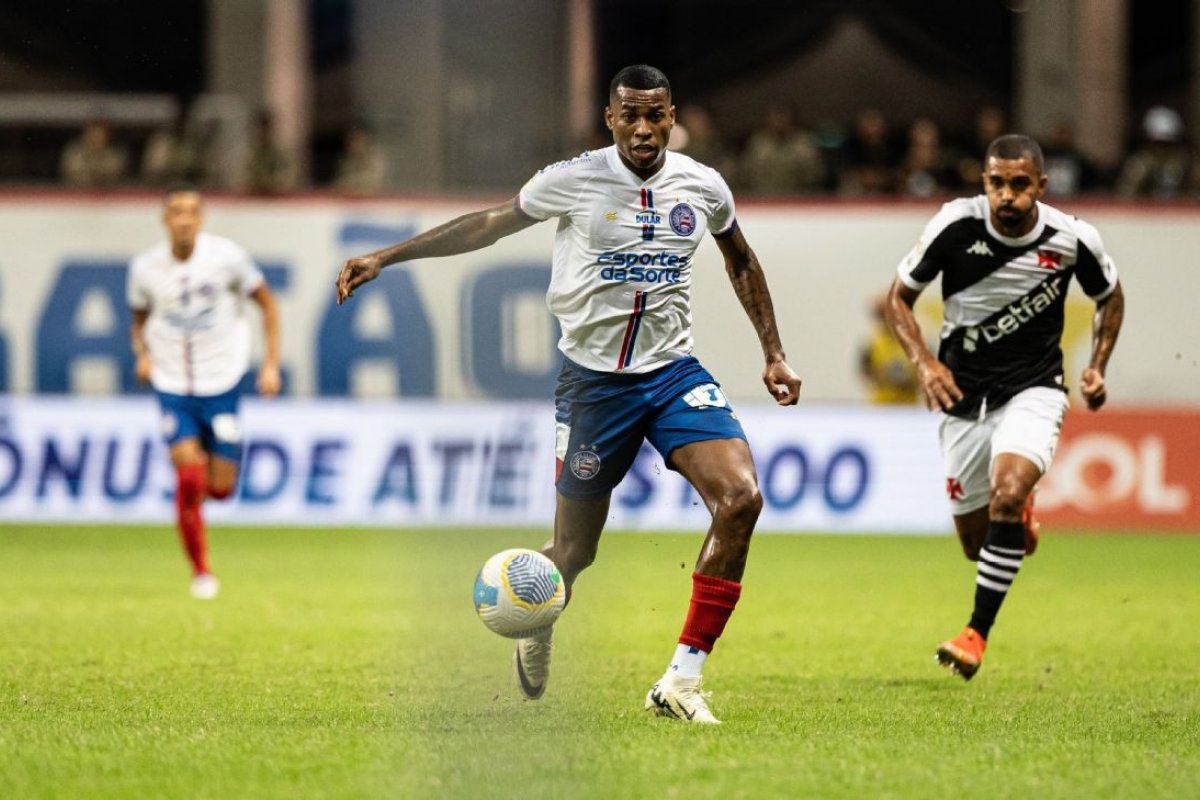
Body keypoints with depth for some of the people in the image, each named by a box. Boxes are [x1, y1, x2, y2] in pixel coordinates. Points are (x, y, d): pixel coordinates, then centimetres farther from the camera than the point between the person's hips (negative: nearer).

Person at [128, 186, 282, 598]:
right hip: (172, 385, 0)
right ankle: (200, 570, 2)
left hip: (221, 382, 0)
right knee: (187, 478, -14)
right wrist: (143, 353, -8)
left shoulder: (226, 256, -9)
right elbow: (139, 319, 14)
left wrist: (271, 363, -3)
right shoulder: (145, 267, -3)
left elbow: (266, 302, 3)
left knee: (220, 487, -2)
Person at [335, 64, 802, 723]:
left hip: (673, 372, 2)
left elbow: (740, 259, 20)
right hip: (592, 377, -2)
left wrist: (772, 353, 18)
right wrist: (384, 257, 3)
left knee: (741, 498, -22)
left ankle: (681, 681, -16)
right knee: (574, 551, 2)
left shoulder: (703, 187, 0)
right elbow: (489, 224, 4)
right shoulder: (573, 181, -8)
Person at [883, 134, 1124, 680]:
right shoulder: (955, 225, -15)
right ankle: (1021, 517, 46)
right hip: (964, 396, 2)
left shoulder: (1072, 239, -12)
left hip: (1033, 390, -1)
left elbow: (1110, 297, 10)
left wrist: (1097, 366, -2)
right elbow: (899, 297, -2)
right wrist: (924, 363, -17)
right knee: (977, 542, 7)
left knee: (1007, 495, -29)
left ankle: (977, 634, -20)